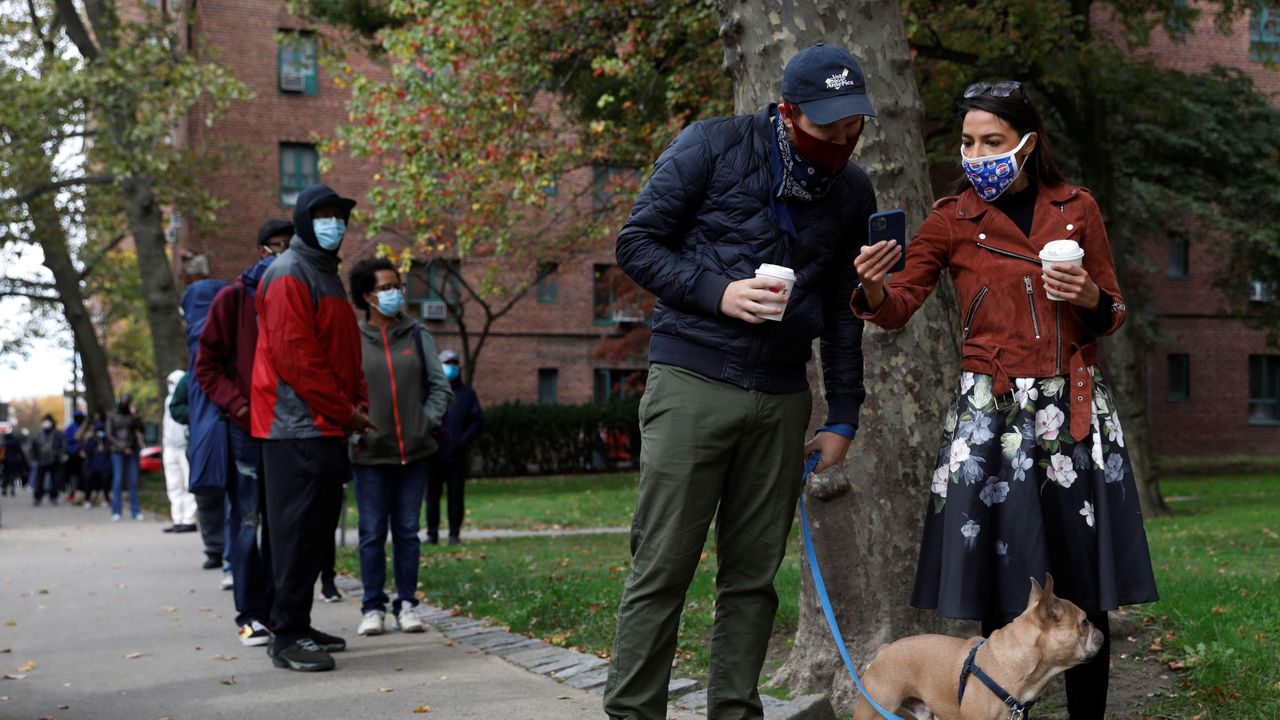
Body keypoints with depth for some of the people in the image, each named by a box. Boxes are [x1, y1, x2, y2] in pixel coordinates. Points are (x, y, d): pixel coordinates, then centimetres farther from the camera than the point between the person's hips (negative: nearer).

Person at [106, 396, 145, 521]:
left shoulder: (132, 416, 9)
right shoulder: (112, 417, 4)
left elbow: (140, 429, -4)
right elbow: (109, 436, 0)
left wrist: (135, 416, -15)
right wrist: (122, 447, -8)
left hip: (132, 451, 2)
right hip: (117, 452, -2)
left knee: (133, 481, 0)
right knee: (118, 481, -5)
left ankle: (136, 511, 2)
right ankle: (116, 512, -4)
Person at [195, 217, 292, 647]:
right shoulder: (234, 299, 0)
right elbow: (207, 364, 0)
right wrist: (237, 404, -11)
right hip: (247, 427, -3)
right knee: (248, 522, -2)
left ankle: (277, 609, 17)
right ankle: (249, 615, 4)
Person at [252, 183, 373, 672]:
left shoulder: (326, 274, 21)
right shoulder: (289, 275, -10)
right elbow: (295, 356, -18)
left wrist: (358, 403, 8)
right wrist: (343, 411, -15)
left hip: (327, 428, 10)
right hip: (299, 425, -10)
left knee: (317, 527, 13)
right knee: (298, 528, -8)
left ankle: (299, 625, 20)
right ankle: (287, 636, -4)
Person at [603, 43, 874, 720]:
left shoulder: (852, 191, 11)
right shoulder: (713, 145, -3)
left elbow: (843, 311, 17)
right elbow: (637, 242, -2)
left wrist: (843, 417, 13)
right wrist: (717, 292, -16)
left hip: (780, 397, 5)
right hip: (692, 381, -4)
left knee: (753, 575, 6)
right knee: (662, 569, -5)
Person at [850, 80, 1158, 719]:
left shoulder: (1076, 209, 8)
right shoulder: (953, 220, 4)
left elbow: (1113, 314, 14)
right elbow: (898, 309, 0)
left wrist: (1090, 299, -9)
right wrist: (874, 288, -21)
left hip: (1076, 407, 2)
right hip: (991, 410, -1)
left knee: (1084, 591, 2)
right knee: (1001, 593, -2)